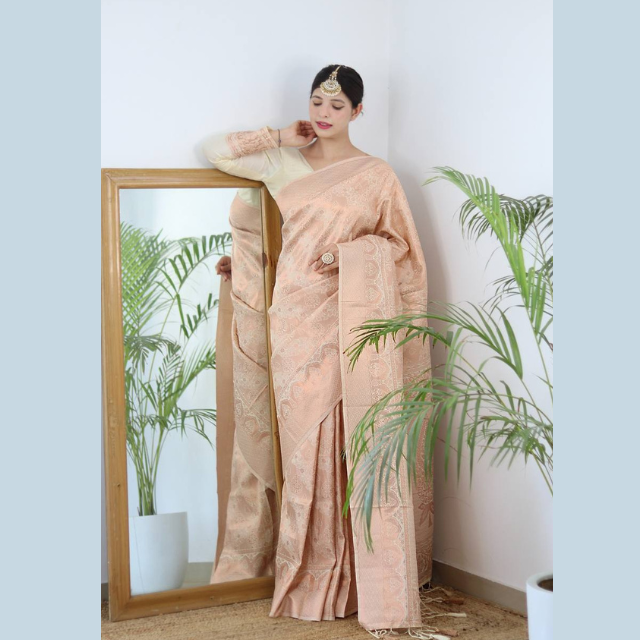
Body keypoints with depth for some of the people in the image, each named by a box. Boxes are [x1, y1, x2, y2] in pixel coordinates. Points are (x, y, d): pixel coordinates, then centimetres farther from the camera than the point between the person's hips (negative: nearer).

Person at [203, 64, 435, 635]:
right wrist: (282, 136, 10)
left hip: (353, 318, -2)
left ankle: (381, 590, -2)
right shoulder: (285, 163, 14)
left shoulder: (376, 174, 6)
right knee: (308, 444, 2)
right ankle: (317, 581, 10)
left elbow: (401, 245, 8)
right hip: (298, 315, 3)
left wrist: (351, 252, -7)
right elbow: (215, 150, 12)